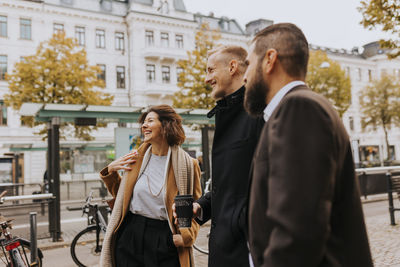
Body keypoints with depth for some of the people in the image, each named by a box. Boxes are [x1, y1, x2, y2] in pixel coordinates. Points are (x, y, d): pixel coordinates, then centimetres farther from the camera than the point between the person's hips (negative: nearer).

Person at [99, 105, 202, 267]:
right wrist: (110, 172, 1)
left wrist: (186, 235, -14)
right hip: (130, 235, 3)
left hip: (165, 242, -3)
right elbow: (122, 196, 14)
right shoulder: (137, 158, 5)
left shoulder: (187, 164, -5)